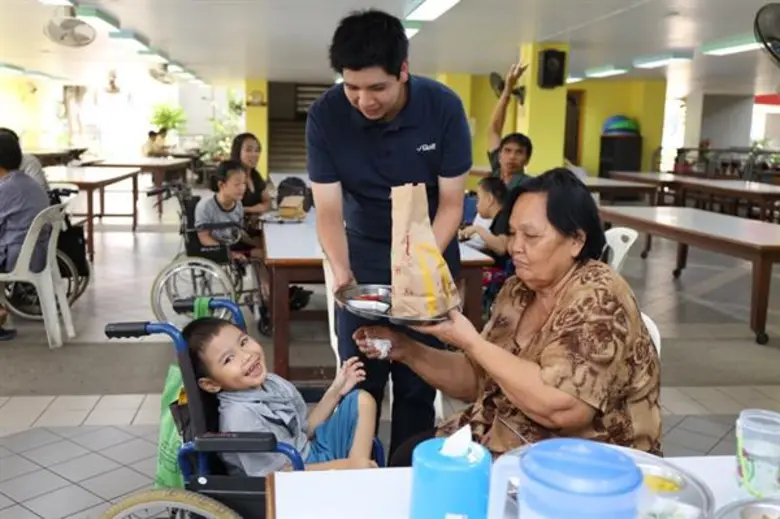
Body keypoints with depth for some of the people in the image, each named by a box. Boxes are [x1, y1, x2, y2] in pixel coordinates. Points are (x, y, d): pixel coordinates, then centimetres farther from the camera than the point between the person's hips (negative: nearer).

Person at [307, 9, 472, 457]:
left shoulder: (443, 107, -20)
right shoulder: (325, 116, -19)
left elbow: (451, 203, -14)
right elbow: (329, 210, -16)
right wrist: (341, 271, -33)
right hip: (364, 255, 1)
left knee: (418, 378, 3)